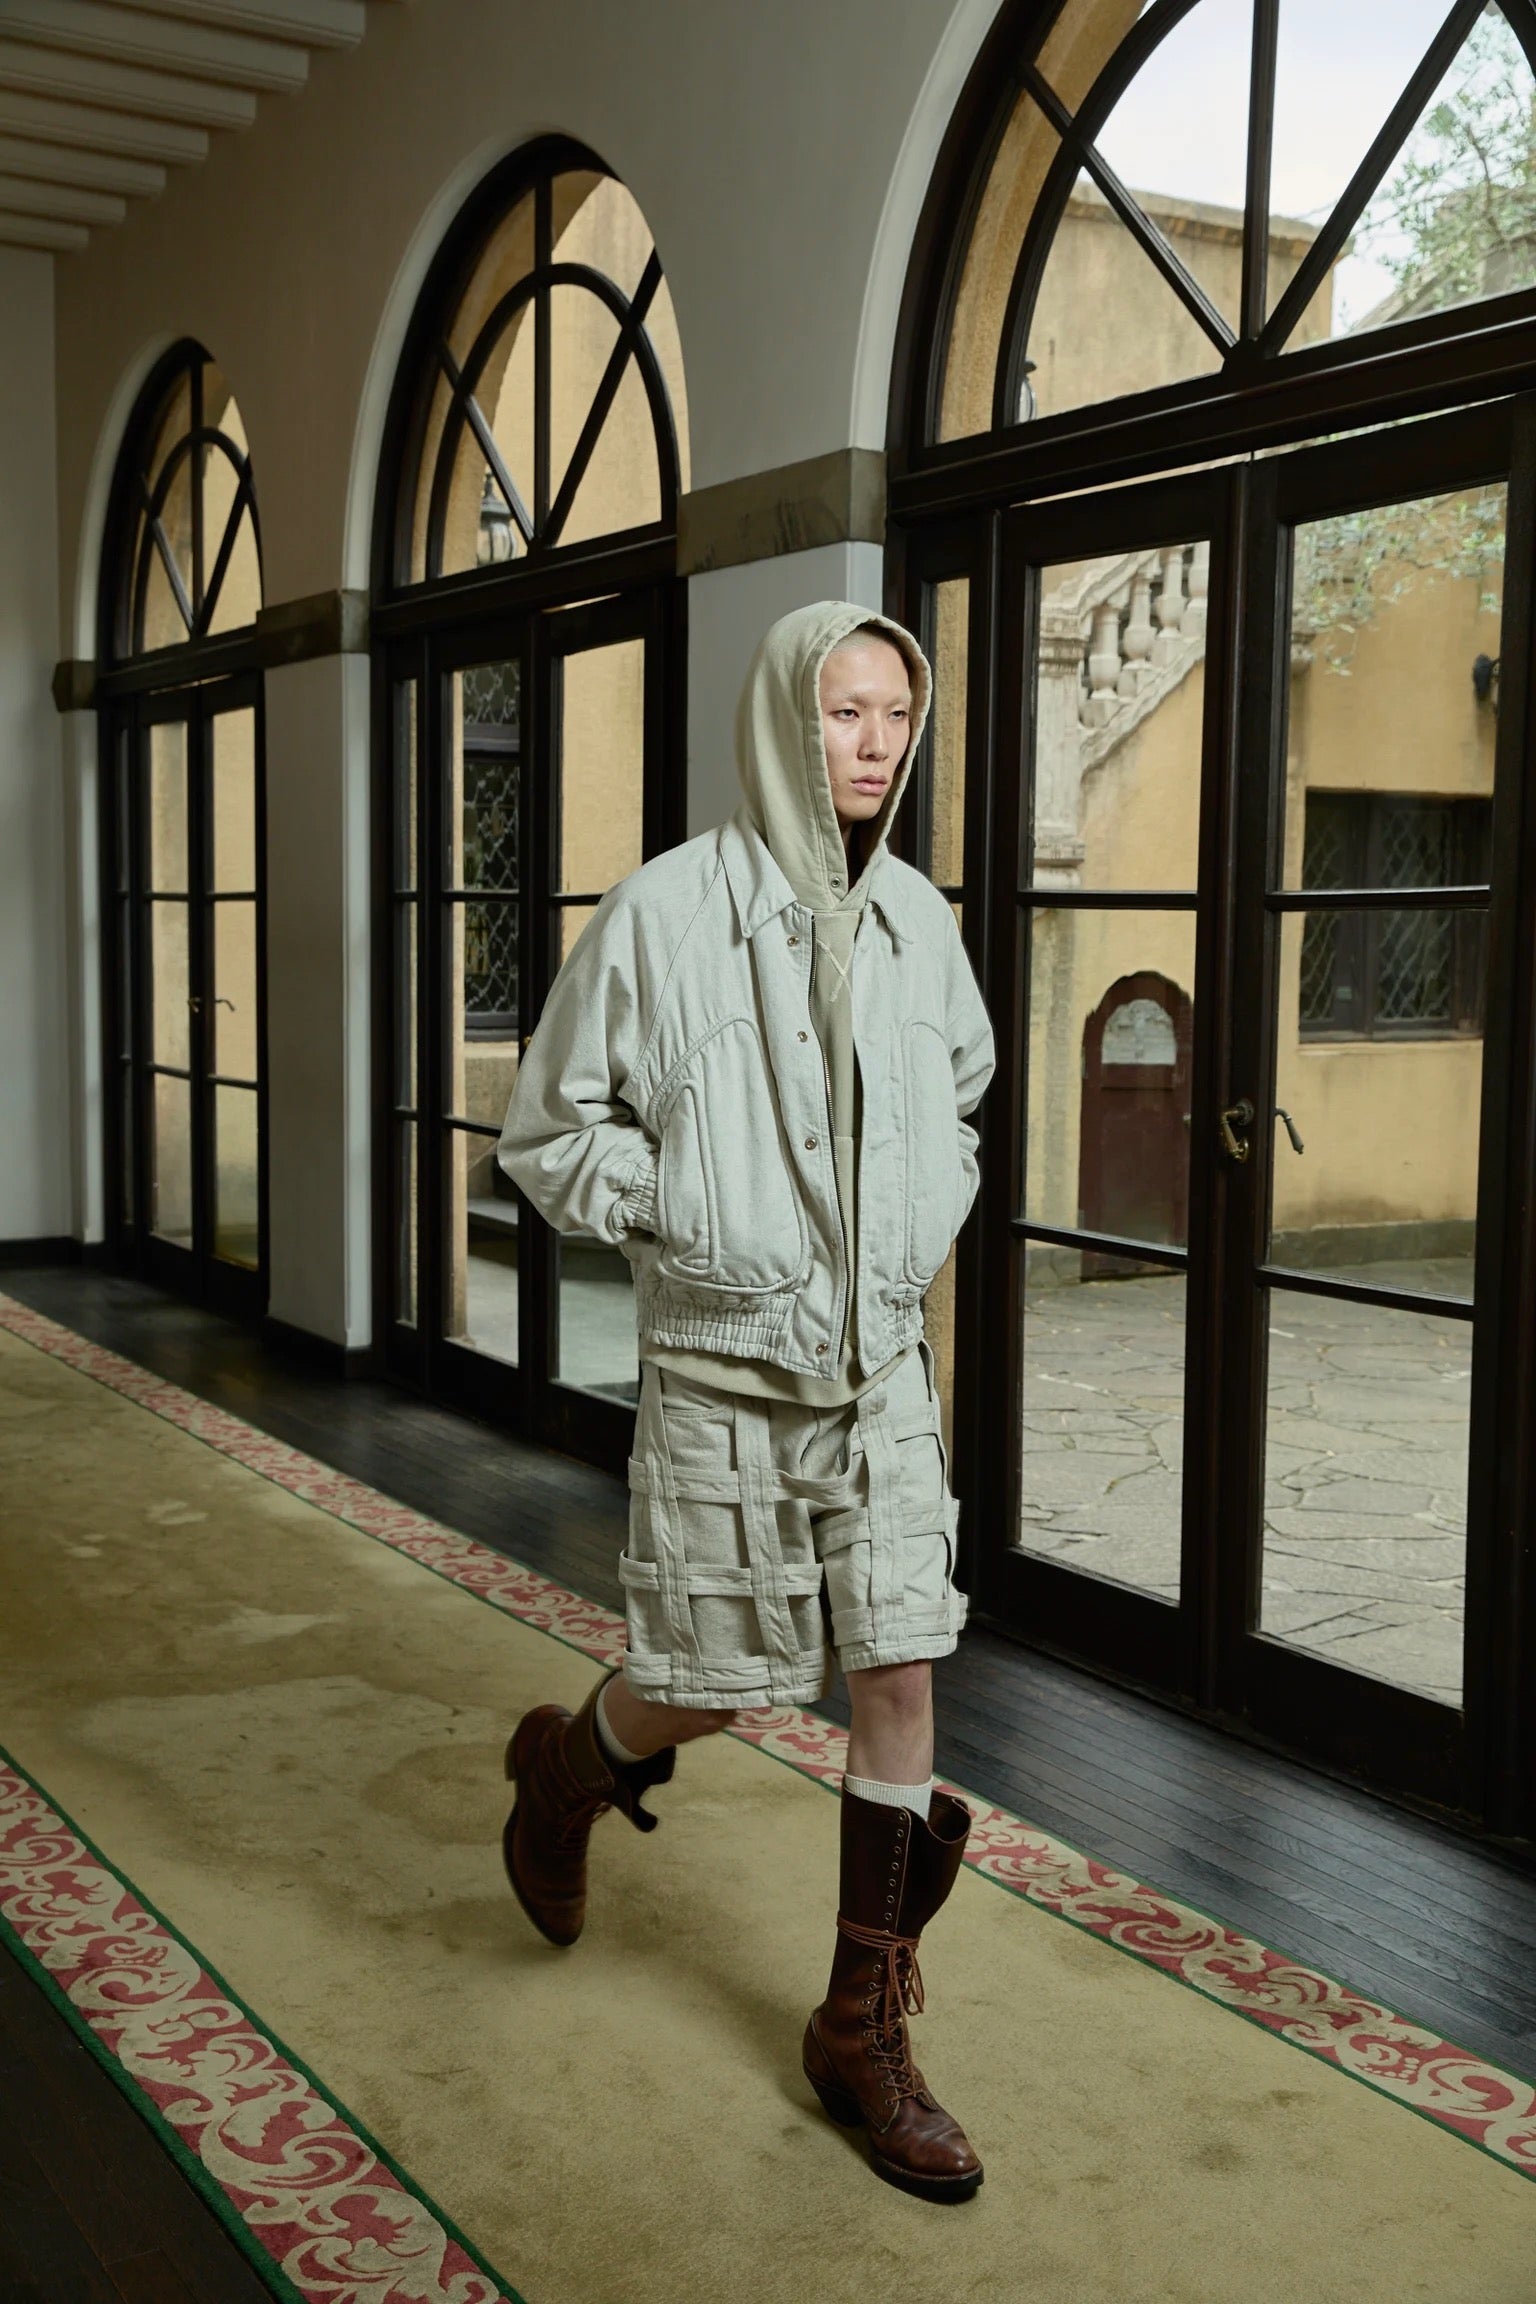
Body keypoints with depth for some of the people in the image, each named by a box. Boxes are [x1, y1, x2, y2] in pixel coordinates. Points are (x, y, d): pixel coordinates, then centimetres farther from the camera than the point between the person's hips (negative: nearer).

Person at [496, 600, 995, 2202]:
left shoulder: (915, 917, 3)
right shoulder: (667, 910, -11)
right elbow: (546, 1129, -5)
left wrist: (928, 1220, 8)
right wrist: (686, 1224, -11)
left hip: (882, 1364, 4)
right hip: (725, 1370, -4)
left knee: (902, 1674, 2)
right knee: (707, 1688, 6)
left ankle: (862, 2028, 18)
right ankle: (566, 1769, 42)